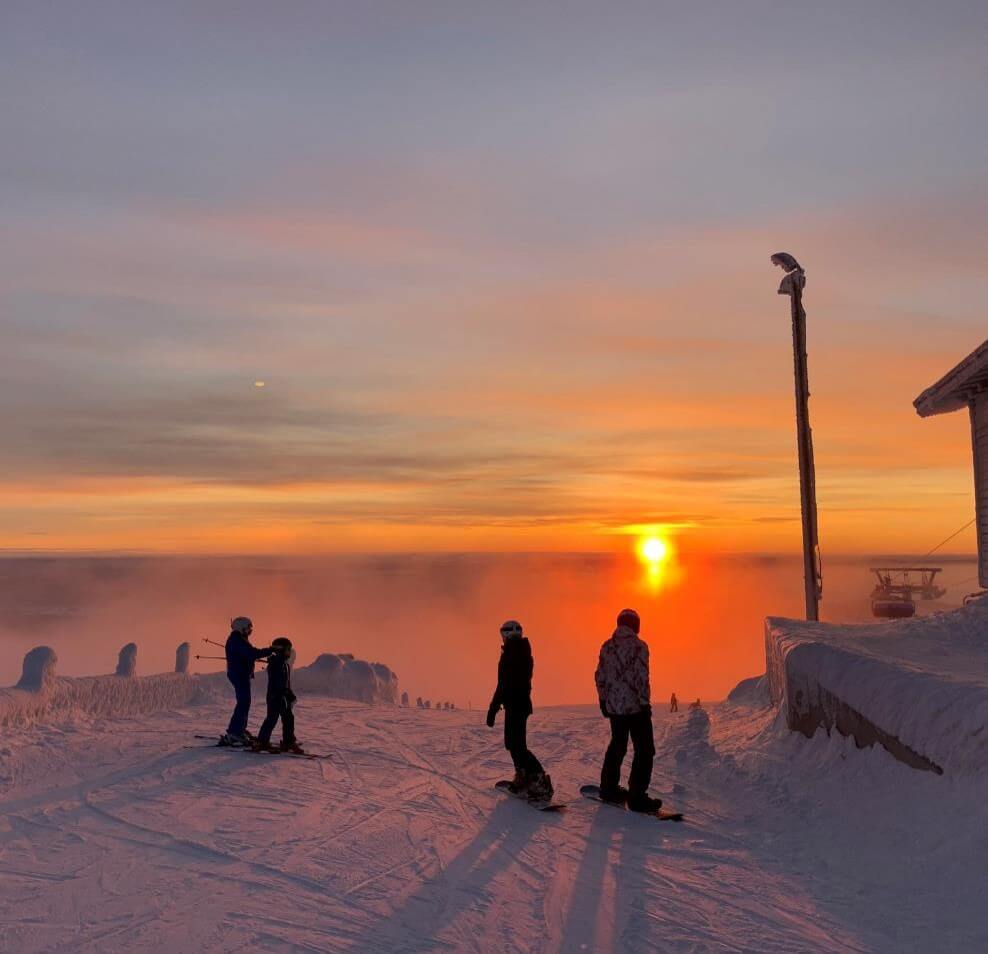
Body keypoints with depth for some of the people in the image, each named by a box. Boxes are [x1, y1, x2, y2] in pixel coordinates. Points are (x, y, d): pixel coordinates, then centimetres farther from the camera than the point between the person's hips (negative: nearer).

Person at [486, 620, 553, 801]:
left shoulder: (509, 655, -19)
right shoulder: (524, 653, 11)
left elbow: (503, 685, -23)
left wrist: (493, 709, -19)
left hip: (514, 705, -9)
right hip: (523, 703, 10)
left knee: (517, 746, -7)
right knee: (514, 743, 19)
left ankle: (541, 782, -14)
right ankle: (523, 780, 26)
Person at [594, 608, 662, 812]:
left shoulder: (607, 647, 7)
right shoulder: (638, 646, -12)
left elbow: (600, 676, 11)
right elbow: (641, 678, -18)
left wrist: (603, 700, 20)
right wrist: (645, 703, -12)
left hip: (613, 707, 7)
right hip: (635, 706, -6)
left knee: (617, 746, 21)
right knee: (645, 750, 2)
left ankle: (609, 788, 29)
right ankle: (637, 796, -2)